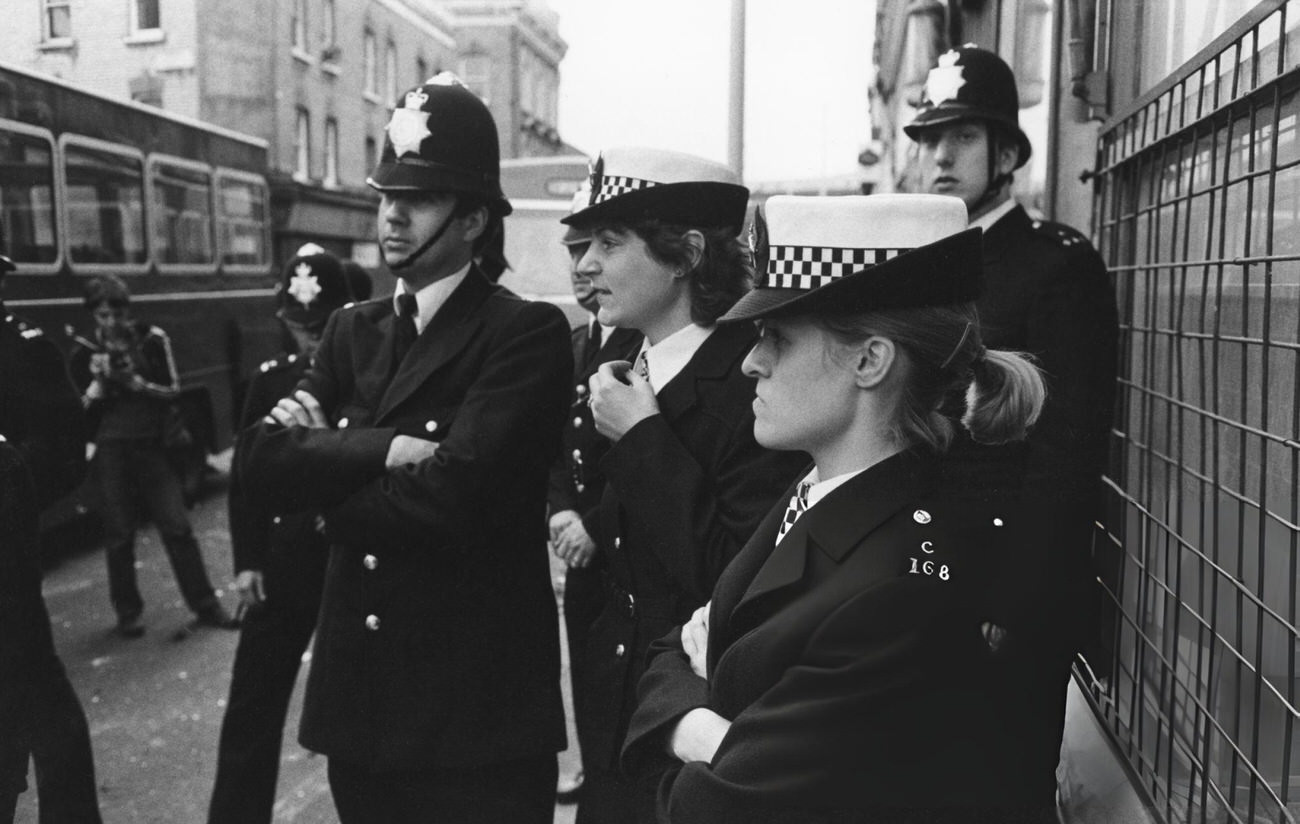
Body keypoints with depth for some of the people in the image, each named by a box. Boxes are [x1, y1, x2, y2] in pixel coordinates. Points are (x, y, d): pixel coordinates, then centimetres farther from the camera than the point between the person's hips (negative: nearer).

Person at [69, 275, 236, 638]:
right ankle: (128, 612, 18)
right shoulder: (84, 351, 2)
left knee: (177, 526, -1)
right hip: (110, 450, 0)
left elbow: (172, 391, 0)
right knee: (119, 535, 4)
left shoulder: (152, 340, 1)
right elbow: (77, 409, 2)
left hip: (152, 445, 0)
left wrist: (136, 382, -15)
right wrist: (101, 382, -14)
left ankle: (205, 606, 7)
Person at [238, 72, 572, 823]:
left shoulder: (528, 333, -12)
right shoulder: (352, 331, 9)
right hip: (358, 690, 6)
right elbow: (263, 462, -2)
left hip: (478, 701, -6)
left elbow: (451, 495, -23)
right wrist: (382, 449, -18)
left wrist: (328, 480, -6)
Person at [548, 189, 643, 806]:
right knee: (586, 682, 19)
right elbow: (554, 444, 13)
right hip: (583, 557, 7)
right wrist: (560, 509, -3)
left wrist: (596, 526, -17)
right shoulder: (573, 344, 12)